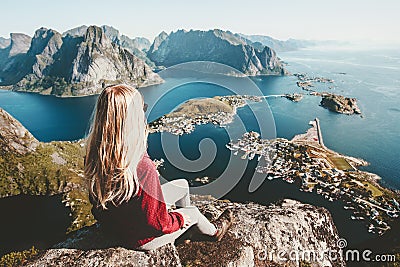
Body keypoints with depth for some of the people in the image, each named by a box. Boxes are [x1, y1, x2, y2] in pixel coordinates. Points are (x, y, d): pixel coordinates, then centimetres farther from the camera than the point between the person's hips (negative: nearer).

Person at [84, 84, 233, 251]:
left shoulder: (94, 155, -18)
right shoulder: (143, 168, -41)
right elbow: (157, 222, -28)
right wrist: (179, 219, -9)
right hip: (140, 239, -6)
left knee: (183, 185, 18)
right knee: (193, 213, 19)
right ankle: (214, 232, 55)